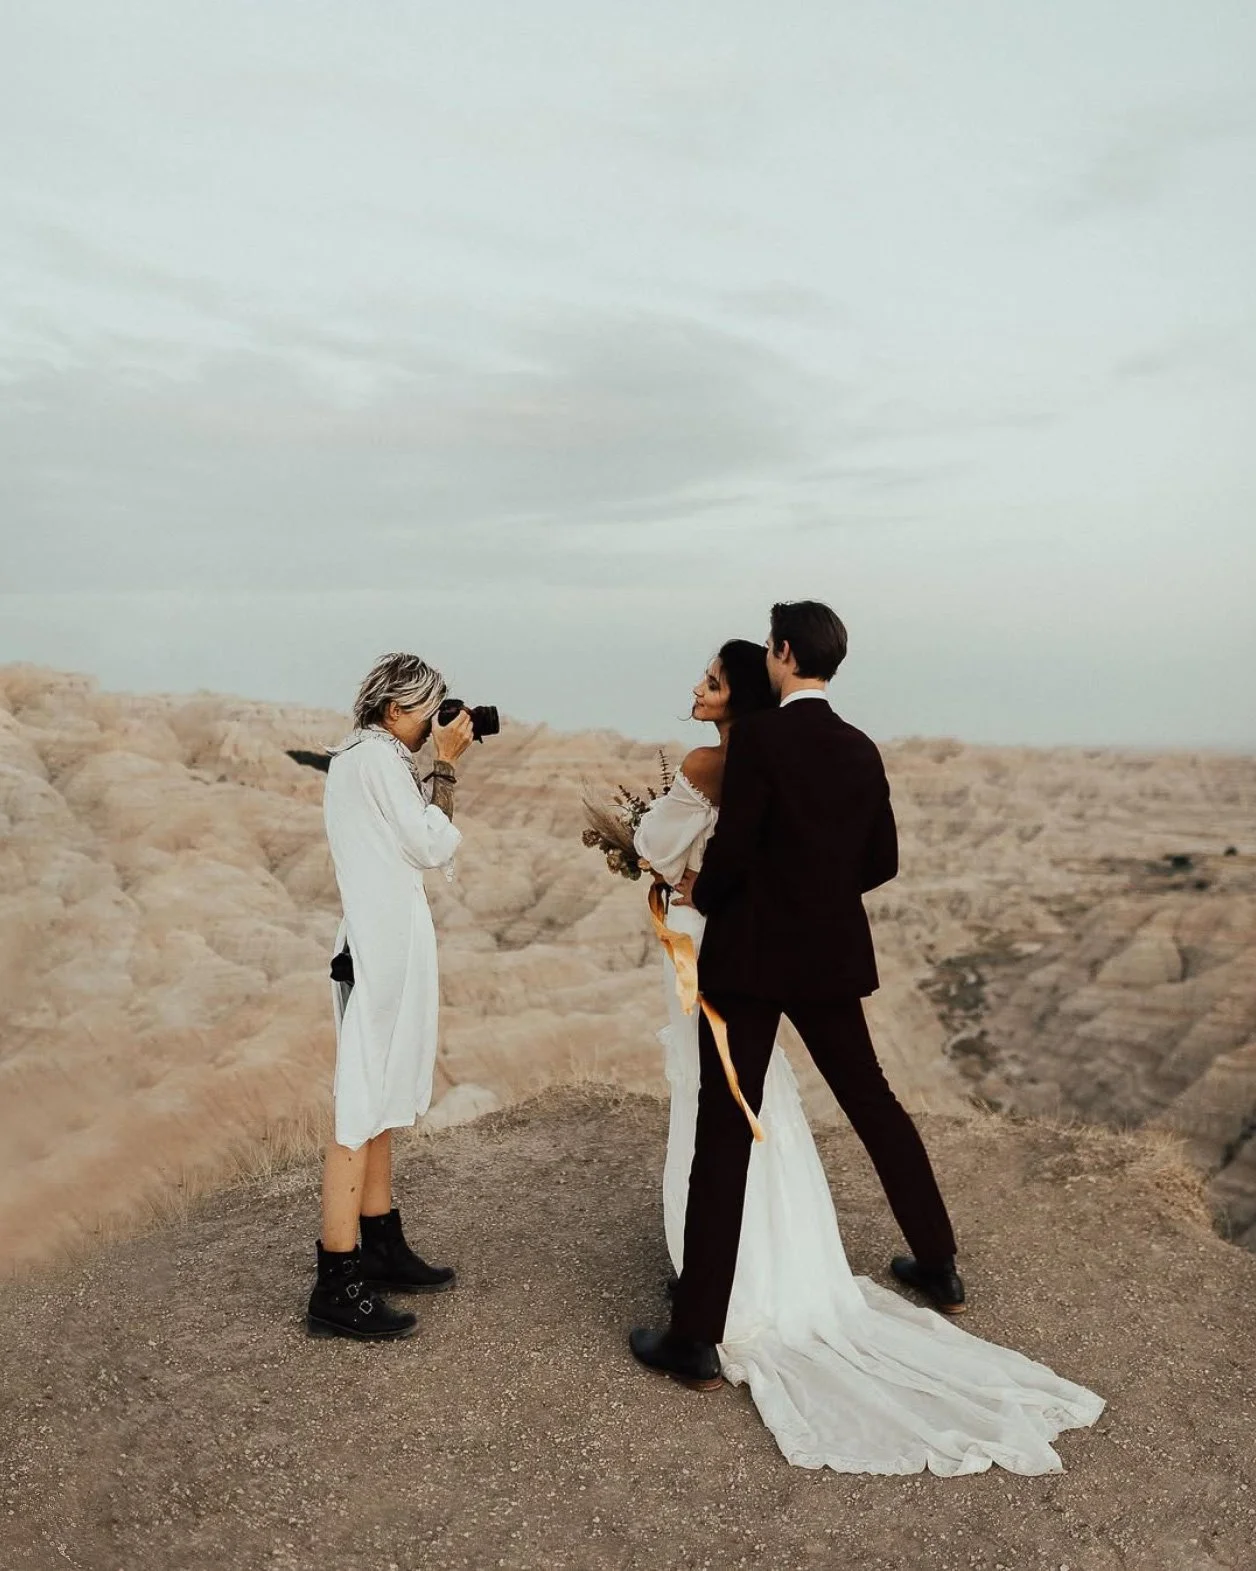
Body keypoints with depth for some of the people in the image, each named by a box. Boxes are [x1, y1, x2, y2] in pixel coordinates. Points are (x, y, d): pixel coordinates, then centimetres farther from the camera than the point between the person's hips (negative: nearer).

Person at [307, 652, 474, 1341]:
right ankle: (336, 1289, -1)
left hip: (382, 942, 11)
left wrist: (437, 763, 12)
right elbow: (434, 847, -14)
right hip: (383, 948, -11)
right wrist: (445, 763, -7)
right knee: (361, 1110, -7)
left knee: (380, 1103, 16)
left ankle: (381, 1250, 27)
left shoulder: (357, 755, 16)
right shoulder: (378, 757, -14)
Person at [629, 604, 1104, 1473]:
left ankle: (699, 1336, 1)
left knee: (723, 1136, -3)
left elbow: (731, 849, -18)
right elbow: (881, 861, 11)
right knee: (873, 1101, 22)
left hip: (749, 952, -6)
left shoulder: (757, 735, -13)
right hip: (832, 953, 6)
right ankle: (939, 1268, 36)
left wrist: (700, 894, 2)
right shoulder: (861, 749, 6)